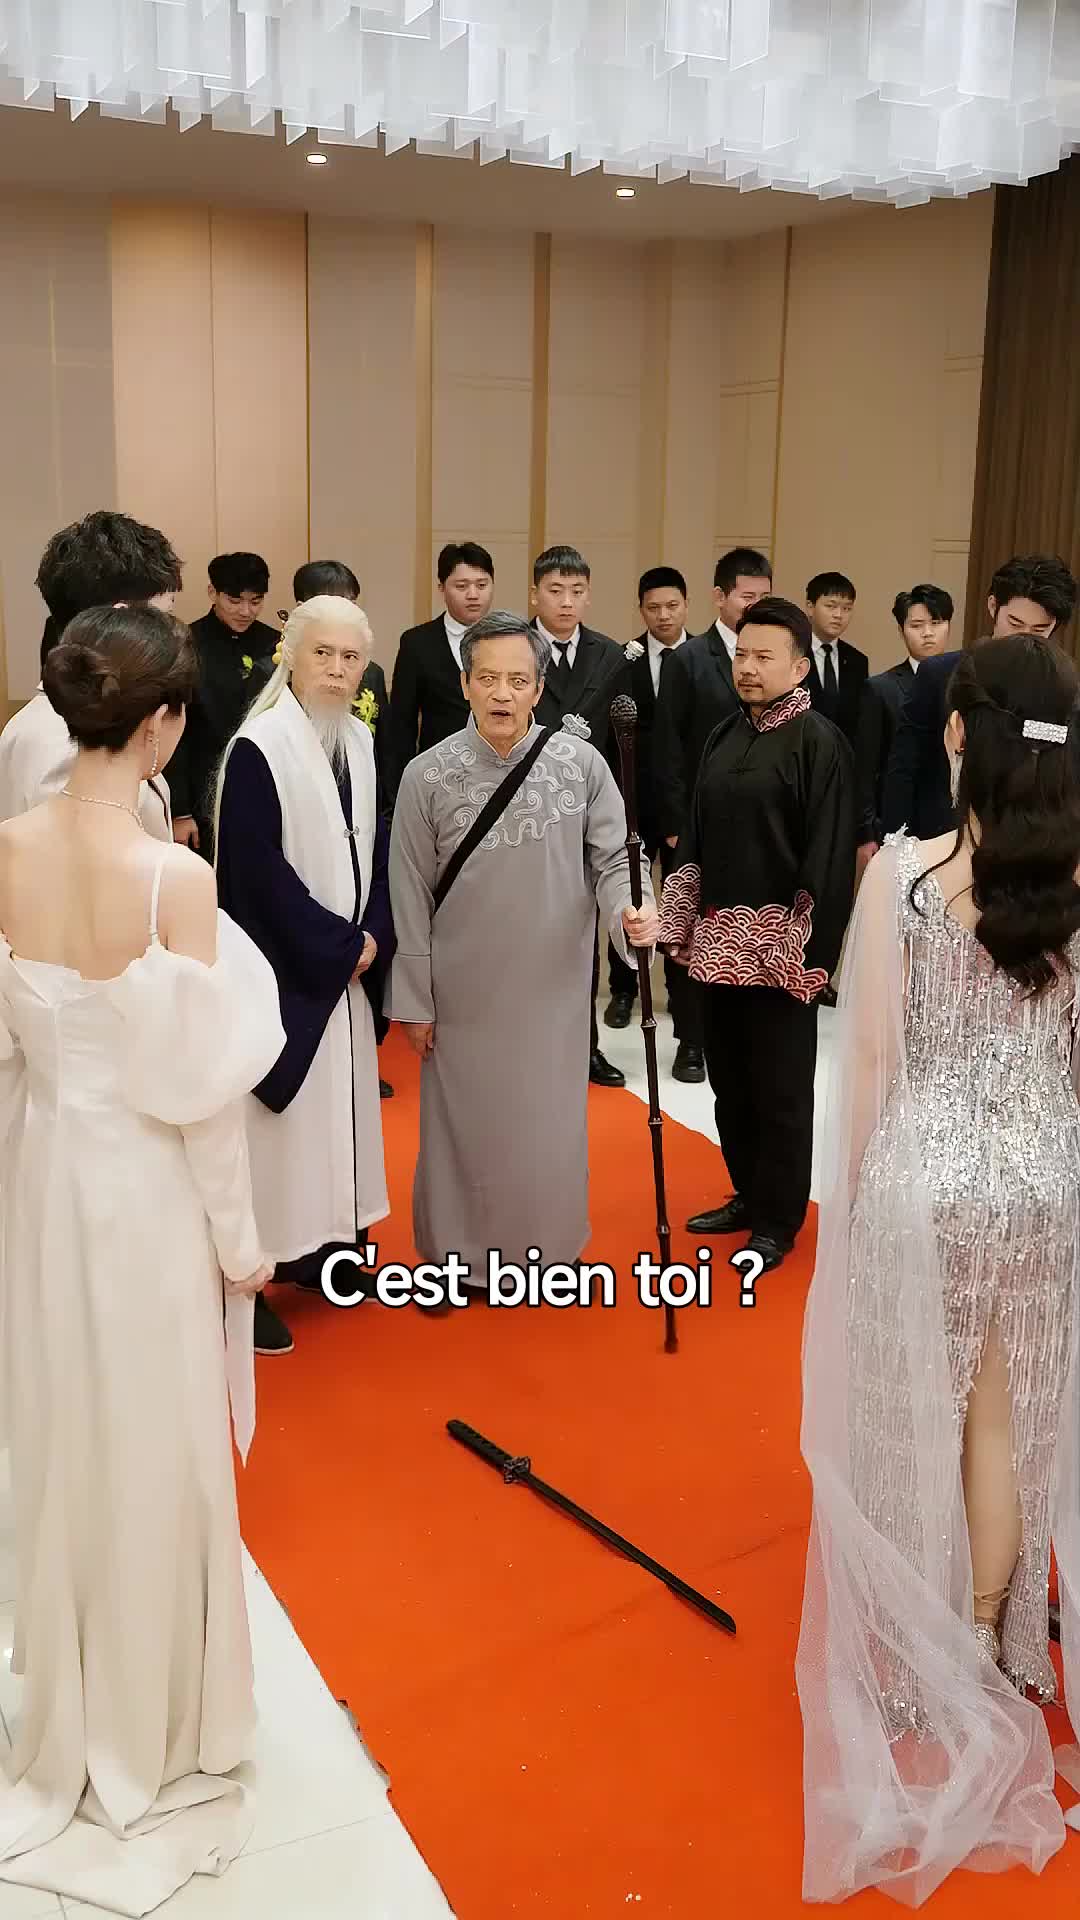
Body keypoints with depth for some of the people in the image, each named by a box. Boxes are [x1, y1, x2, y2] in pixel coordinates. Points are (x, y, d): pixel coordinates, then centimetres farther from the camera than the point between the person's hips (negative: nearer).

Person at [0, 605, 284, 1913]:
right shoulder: (174, 878, -24)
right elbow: (201, 1081, -18)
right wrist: (238, 1235, -5)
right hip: (146, 1185, -5)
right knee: (153, 1460, 15)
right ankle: (154, 1742, 36)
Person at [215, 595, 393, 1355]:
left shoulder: (360, 741, 7)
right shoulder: (258, 749, -15)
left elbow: (375, 849, 11)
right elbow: (258, 872, -19)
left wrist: (373, 937, -3)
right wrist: (339, 946, -14)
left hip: (349, 963, 7)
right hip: (284, 968, -7)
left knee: (339, 1101, 14)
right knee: (281, 1110, -1)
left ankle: (322, 1247, 28)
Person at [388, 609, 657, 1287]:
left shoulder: (581, 764, -8)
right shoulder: (428, 776, -8)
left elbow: (613, 859, -1)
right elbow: (411, 898, -4)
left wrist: (631, 910, -23)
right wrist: (414, 1000, -1)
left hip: (554, 990, 1)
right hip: (464, 994, -1)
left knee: (548, 1125, 13)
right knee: (463, 1123, 12)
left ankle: (545, 1251, 35)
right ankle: (456, 1252, 33)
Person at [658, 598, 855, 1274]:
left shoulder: (819, 742, -10)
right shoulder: (726, 736, 11)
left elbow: (829, 856, -14)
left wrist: (805, 951, -18)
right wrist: (683, 923, 9)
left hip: (781, 946, -7)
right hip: (720, 940, 7)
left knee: (780, 1088, 5)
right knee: (729, 1078, 16)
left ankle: (778, 1220, 18)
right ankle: (748, 1194, 32)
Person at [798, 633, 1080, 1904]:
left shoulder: (902, 871, -15)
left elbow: (872, 1055, -11)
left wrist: (849, 1195, 1)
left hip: (924, 1179, -3)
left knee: (914, 1421, 14)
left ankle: (923, 1665, 30)